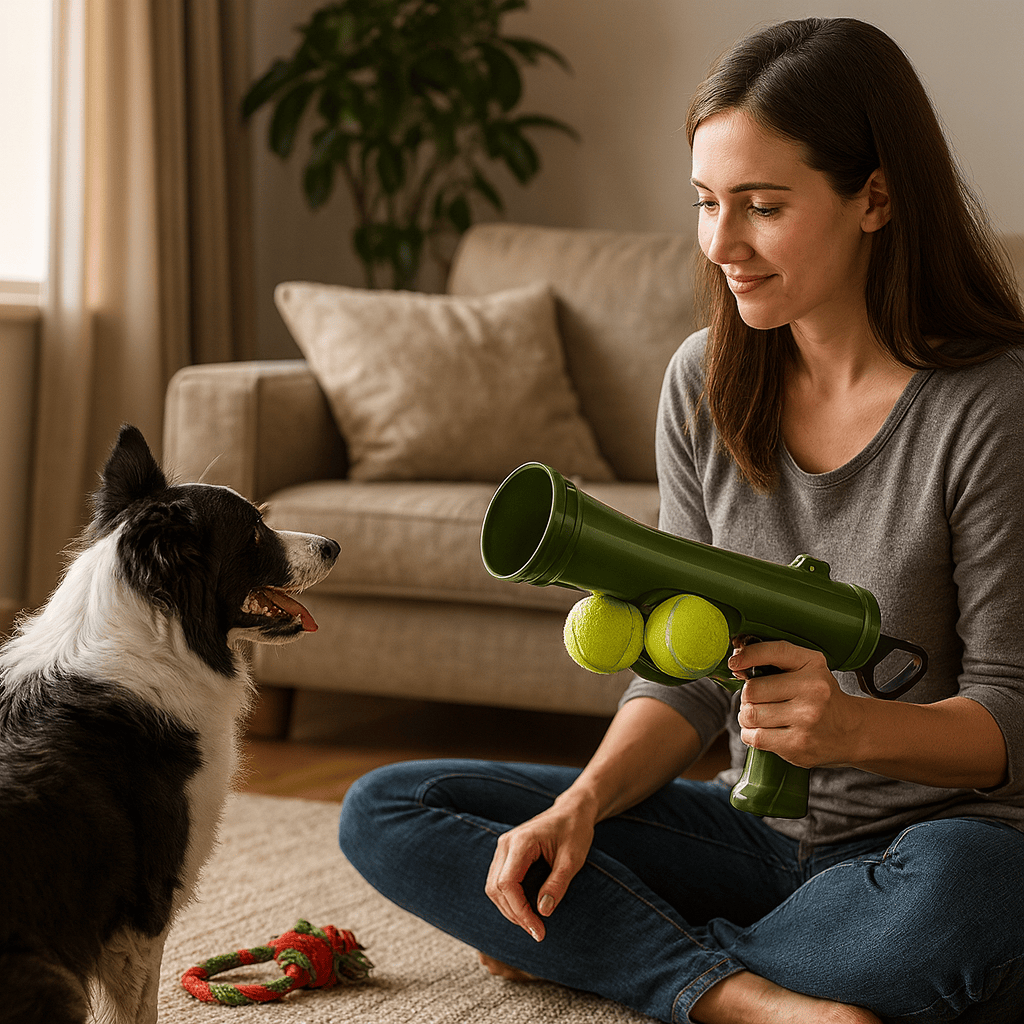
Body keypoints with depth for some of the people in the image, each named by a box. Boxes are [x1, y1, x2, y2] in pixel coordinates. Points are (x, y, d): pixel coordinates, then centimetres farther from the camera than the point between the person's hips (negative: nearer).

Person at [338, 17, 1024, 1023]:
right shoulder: (705, 383, 1)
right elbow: (688, 671, 5)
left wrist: (855, 726, -32)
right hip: (759, 829, 5)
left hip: (936, 835, -5)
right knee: (384, 811, -6)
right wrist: (584, 803, -13)